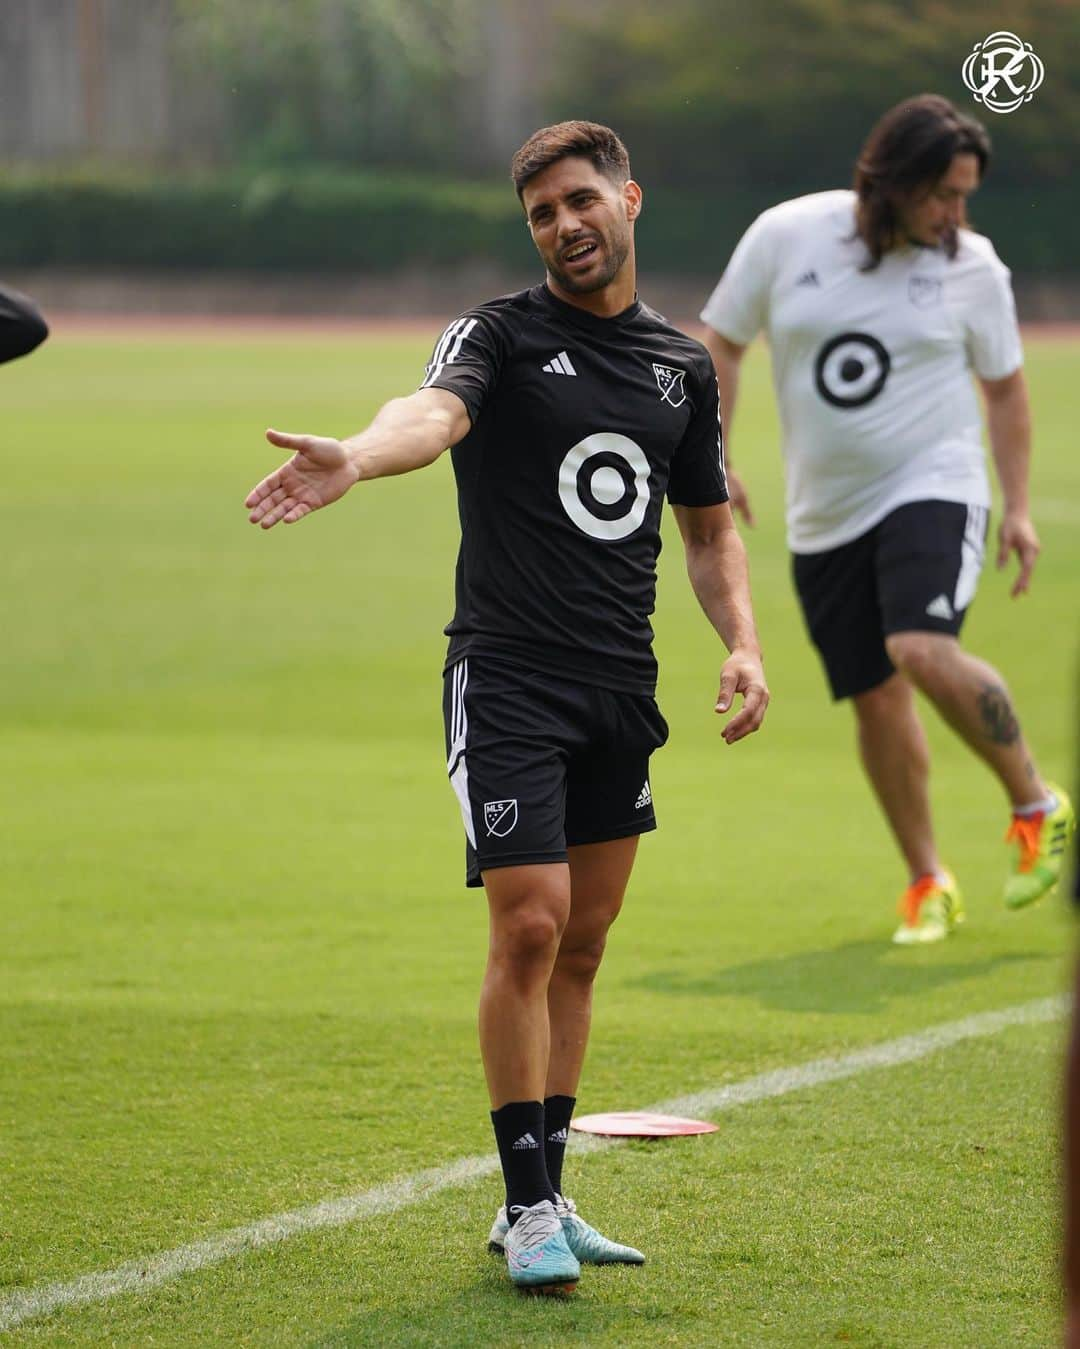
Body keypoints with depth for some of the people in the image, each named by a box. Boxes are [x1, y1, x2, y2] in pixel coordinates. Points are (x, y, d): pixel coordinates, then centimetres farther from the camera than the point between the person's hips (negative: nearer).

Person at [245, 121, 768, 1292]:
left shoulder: (683, 366, 12)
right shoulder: (498, 336, -5)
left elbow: (708, 528, 22)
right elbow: (435, 411, -28)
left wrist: (741, 643, 4)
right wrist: (357, 457, -50)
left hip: (622, 688, 5)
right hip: (506, 678, -5)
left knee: (581, 946, 9)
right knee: (529, 929, -12)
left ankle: (542, 1200, 18)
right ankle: (529, 1208, -5)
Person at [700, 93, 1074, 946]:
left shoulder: (972, 266, -3)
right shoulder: (787, 236, -4)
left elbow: (1004, 388, 9)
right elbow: (722, 342, 8)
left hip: (933, 488, -3)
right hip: (826, 514, 3)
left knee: (926, 654, -25)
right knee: (877, 699, 3)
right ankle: (928, 883, 18)